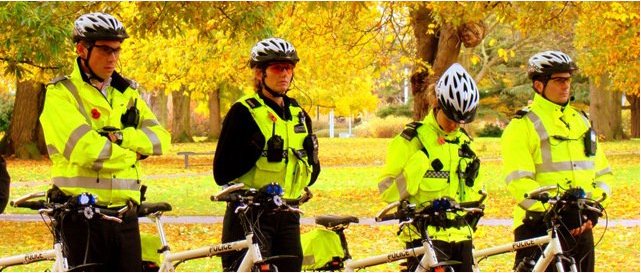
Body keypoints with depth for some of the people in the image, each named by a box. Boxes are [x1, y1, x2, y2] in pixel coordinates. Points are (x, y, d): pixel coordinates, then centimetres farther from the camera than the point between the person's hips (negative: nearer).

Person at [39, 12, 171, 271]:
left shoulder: (126, 92, 15)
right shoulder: (62, 93, -4)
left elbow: (160, 138, 2)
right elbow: (85, 149, -19)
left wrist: (119, 137, -14)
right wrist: (133, 154, -5)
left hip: (125, 216, 5)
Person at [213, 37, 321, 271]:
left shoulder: (299, 115, 14)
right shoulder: (244, 112, -5)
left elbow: (311, 175, 19)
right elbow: (222, 173, -9)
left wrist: (311, 156, -1)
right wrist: (255, 150, -21)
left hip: (287, 217, 6)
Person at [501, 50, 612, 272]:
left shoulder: (581, 122, 17)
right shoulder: (523, 126, -4)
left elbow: (603, 173, 16)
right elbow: (519, 182, -14)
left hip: (581, 227, 6)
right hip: (539, 226, -6)